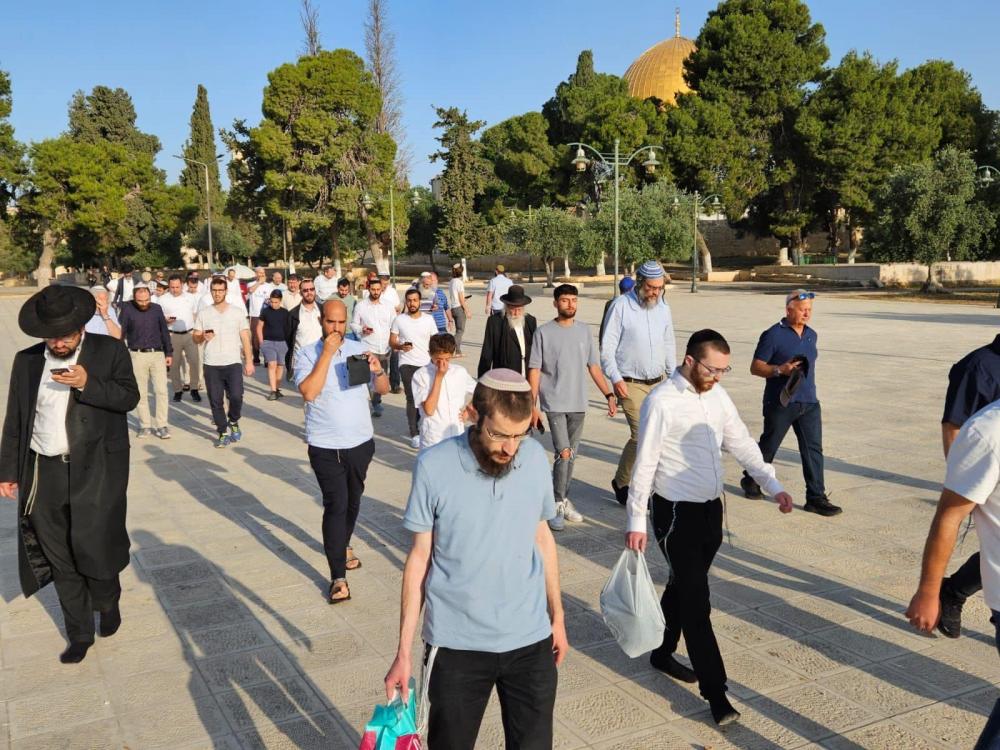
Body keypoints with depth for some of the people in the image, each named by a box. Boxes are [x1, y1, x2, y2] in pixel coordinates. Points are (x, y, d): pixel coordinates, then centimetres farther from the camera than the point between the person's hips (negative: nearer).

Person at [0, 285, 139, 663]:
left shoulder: (110, 350, -2)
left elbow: (129, 397, -7)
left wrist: (88, 384, -21)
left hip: (97, 469, -3)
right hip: (44, 473, 4)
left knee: (93, 546, -4)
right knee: (60, 560, 9)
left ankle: (108, 603, 28)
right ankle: (79, 634, 25)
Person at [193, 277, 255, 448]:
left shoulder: (238, 312, 4)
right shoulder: (203, 314, 7)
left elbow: (245, 338, 4)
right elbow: (195, 338, 9)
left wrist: (249, 361, -2)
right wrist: (203, 337, -14)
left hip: (233, 363, -1)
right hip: (211, 365, 1)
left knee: (236, 396, -11)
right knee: (216, 401, 3)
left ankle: (233, 422, 18)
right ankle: (223, 433, 16)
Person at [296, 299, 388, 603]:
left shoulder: (360, 349, 2)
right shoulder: (307, 354, -7)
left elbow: (383, 389, 4)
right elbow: (309, 392, -22)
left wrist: (378, 370, -18)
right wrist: (327, 354, -21)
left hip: (361, 442, 4)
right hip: (326, 447, -4)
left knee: (353, 500, 19)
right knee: (336, 505, -8)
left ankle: (343, 546, 44)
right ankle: (338, 578, -3)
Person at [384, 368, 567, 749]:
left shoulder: (536, 458, -6)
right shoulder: (433, 466, -15)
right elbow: (419, 558, -6)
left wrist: (557, 615, 15)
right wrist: (404, 650, -3)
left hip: (530, 639, 2)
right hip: (456, 645, -2)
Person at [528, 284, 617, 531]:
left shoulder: (584, 331, 6)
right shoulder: (543, 333, -4)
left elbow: (593, 366, 9)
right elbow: (534, 370, -4)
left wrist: (609, 395, 1)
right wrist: (532, 405, -8)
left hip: (578, 404, 4)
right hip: (554, 404, -4)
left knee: (571, 455, 12)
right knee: (563, 453, -12)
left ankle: (563, 499, 27)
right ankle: (557, 505, 0)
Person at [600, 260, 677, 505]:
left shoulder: (664, 308, 9)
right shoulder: (621, 306, -8)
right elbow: (607, 348, -8)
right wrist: (616, 379, -16)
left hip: (658, 383, 6)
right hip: (631, 384, -6)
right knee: (641, 435, -13)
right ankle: (621, 483, 8)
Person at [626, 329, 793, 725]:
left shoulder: (717, 395, 4)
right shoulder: (662, 402, -17)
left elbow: (741, 443, 11)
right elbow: (644, 464, -16)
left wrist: (773, 484, 3)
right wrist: (636, 521, -16)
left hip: (711, 508, 7)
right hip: (676, 513, -7)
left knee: (683, 586, 20)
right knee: (696, 599, -4)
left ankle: (662, 652, 39)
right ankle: (715, 691, 2)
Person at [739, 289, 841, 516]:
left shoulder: (811, 335, 11)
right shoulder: (773, 335, -10)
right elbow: (756, 367, -10)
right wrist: (779, 370, -23)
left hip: (808, 403, 5)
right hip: (780, 403, -5)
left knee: (814, 449, 0)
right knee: (768, 446, 9)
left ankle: (816, 497, 5)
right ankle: (750, 480, 32)